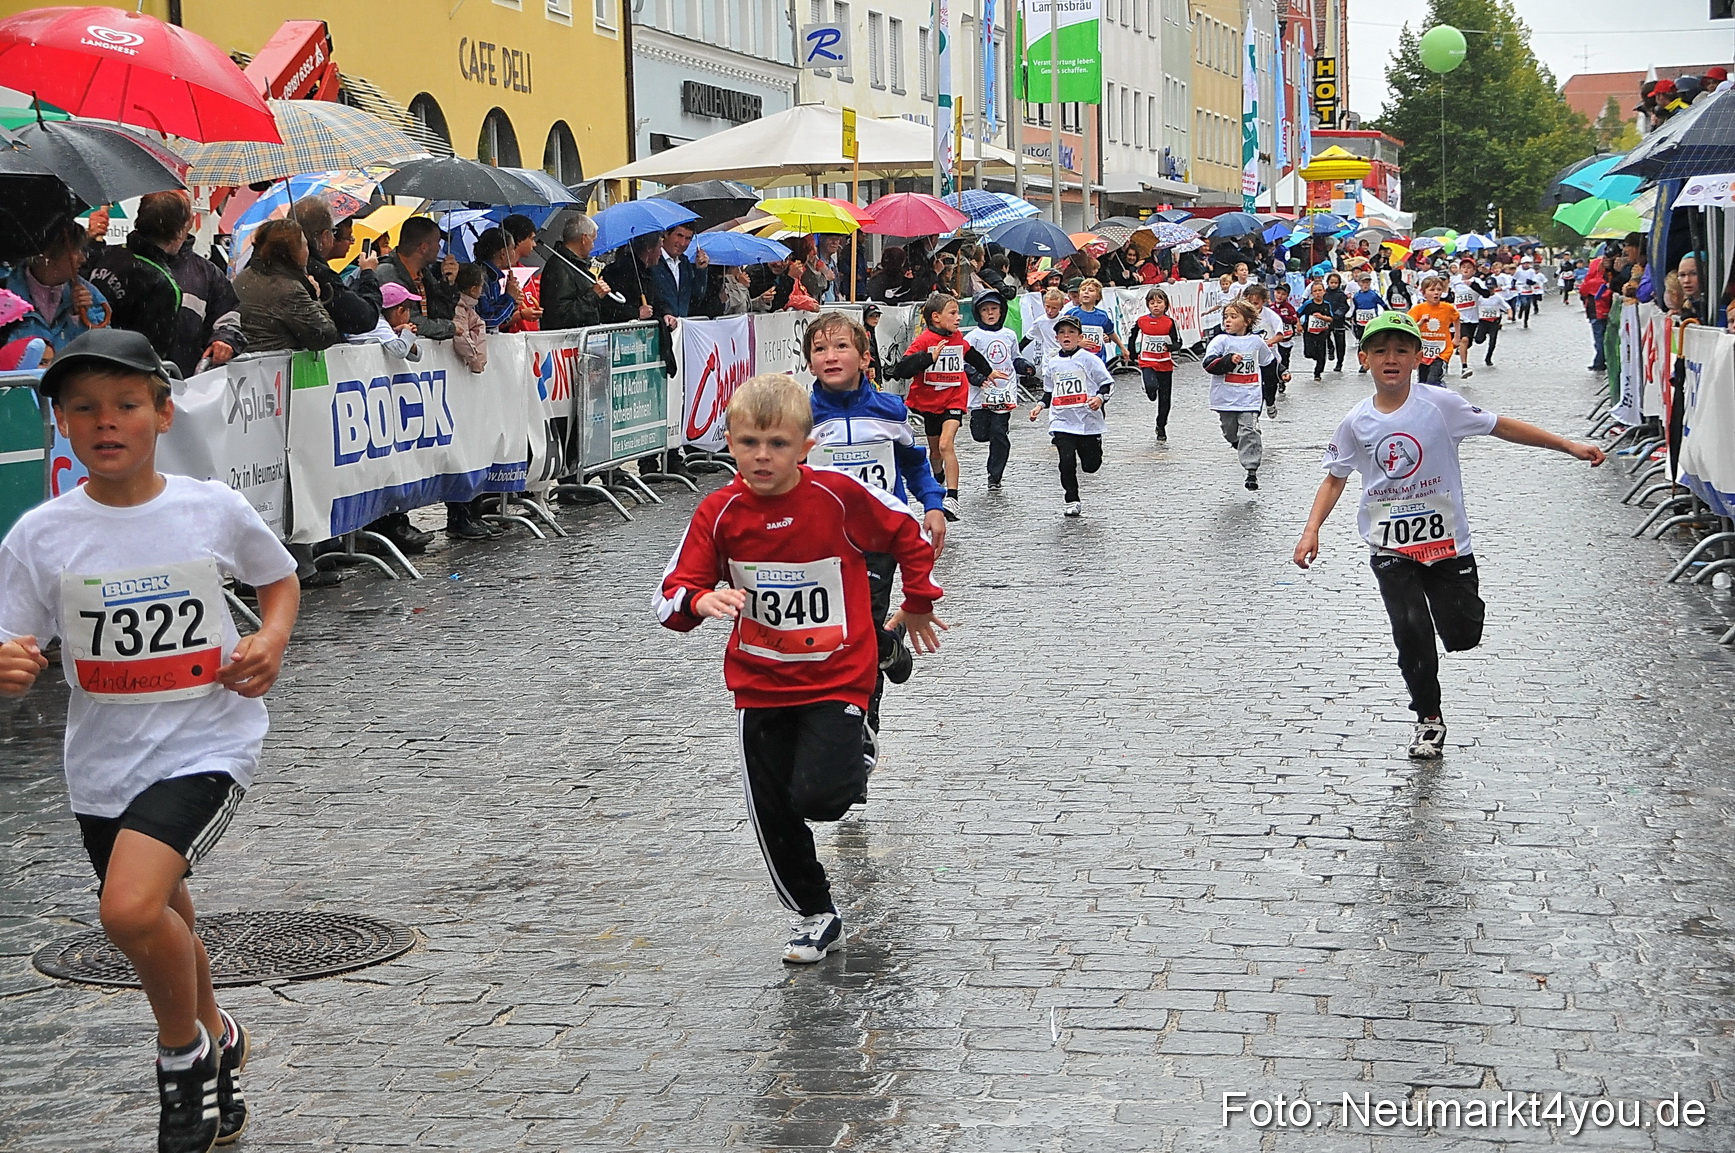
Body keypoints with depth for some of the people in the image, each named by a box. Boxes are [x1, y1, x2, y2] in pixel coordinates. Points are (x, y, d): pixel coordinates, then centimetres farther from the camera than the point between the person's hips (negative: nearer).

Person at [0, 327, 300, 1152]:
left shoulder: (214, 510, -5)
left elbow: (280, 578, 13)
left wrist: (272, 639, -6)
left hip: (205, 744, -3)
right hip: (104, 764, 3)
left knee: (130, 910, -24)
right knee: (166, 934, 19)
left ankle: (183, 1053, 3)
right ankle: (216, 1040, 50)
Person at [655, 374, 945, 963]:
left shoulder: (839, 495, -15)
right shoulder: (720, 512, -8)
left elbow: (907, 533, 2)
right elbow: (673, 592, -7)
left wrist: (917, 602, 12)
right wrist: (701, 601, -30)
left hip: (836, 677, -3)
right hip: (760, 685, 3)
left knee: (815, 796, -19)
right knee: (771, 813, 7)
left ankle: (853, 770, 18)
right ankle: (814, 915, 29)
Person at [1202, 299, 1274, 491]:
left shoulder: (1256, 342, 6)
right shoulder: (1221, 340, -4)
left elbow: (1270, 361, 25)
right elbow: (1209, 364, -17)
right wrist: (1229, 360, -27)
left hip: (1249, 396, 0)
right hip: (1226, 396, 0)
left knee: (1249, 431, -12)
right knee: (1231, 433, 11)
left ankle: (1251, 470, -11)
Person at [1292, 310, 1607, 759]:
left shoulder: (1439, 404, -10)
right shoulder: (1356, 423, -3)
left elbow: (1500, 426, -5)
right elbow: (1335, 478, 7)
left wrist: (1569, 446, -5)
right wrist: (1312, 530, -4)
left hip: (1446, 539, 0)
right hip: (1390, 545, 0)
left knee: (1463, 634, 1)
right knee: (1410, 631, -12)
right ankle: (1429, 719, 7)